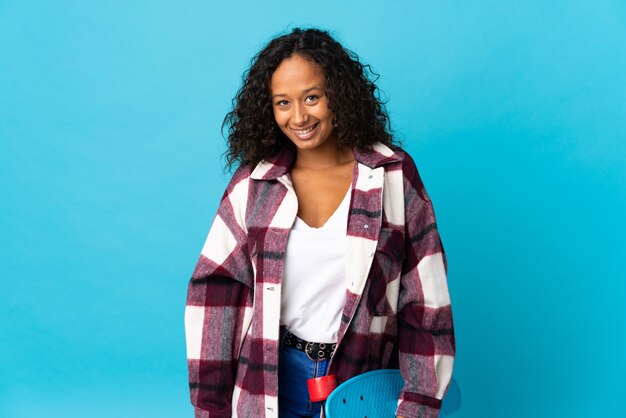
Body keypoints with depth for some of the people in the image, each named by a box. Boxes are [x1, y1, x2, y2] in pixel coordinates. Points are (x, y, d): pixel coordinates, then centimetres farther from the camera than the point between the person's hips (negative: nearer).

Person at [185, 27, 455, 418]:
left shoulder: (393, 175, -7)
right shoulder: (254, 183, -4)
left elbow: (425, 296, -6)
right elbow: (214, 290, -3)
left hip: (364, 384, -1)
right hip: (271, 379, 1)